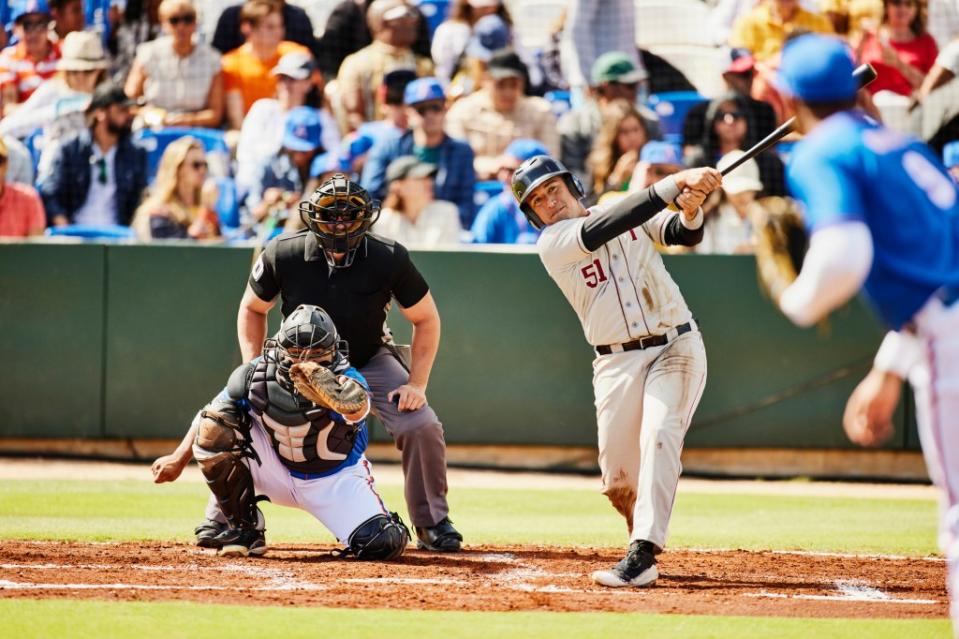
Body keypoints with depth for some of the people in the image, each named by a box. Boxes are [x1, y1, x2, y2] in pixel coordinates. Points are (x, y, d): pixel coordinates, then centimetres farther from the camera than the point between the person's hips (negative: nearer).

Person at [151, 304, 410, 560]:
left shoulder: (346, 377, -29)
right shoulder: (256, 375, -19)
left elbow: (357, 406, -56)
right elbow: (211, 415, -1)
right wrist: (178, 458, -8)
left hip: (336, 480, -2)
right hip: (277, 472, 2)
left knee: (385, 545, -25)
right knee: (215, 426, -21)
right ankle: (240, 526, -4)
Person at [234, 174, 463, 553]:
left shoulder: (389, 259, -23)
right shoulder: (283, 255, -21)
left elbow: (426, 319, -9)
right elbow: (253, 309, -3)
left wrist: (416, 384, -18)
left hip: (371, 361, -1)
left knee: (422, 426, -21)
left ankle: (432, 523, 0)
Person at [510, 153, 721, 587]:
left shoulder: (630, 210, 8)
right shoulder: (552, 244, -3)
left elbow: (682, 235, -3)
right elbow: (601, 230, -19)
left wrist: (690, 212, -29)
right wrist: (672, 185, -28)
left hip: (676, 346, 0)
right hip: (617, 362, 0)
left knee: (659, 435, -22)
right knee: (618, 477, -2)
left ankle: (642, 556, -29)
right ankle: (644, 533, 29)